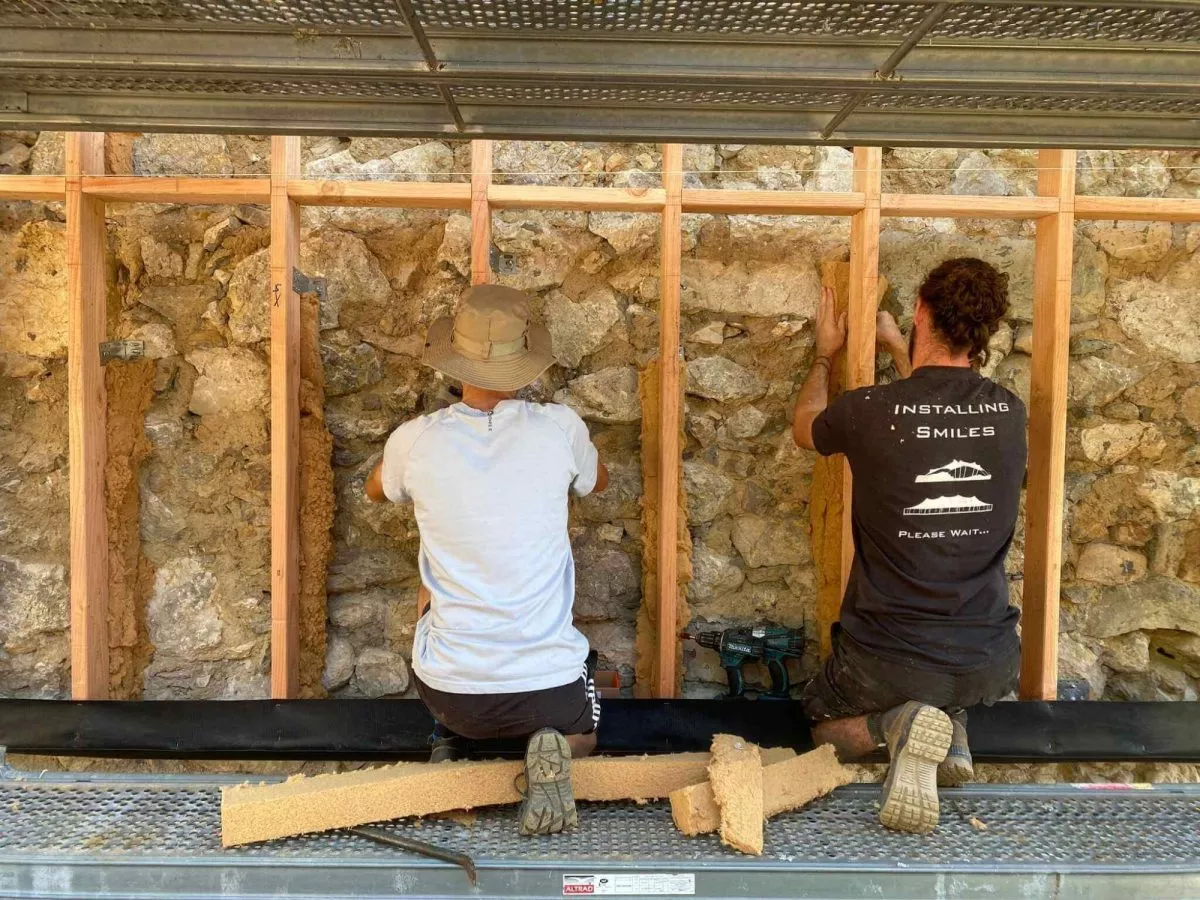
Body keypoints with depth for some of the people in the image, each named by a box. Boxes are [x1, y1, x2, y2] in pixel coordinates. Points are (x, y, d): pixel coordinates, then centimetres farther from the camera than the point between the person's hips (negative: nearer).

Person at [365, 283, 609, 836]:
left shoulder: (416, 442, -9)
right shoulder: (560, 429, -10)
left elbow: (376, 490, 17)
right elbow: (597, 482, 16)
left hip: (452, 692, 1)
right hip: (550, 683, -1)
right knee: (581, 737, 34)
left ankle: (457, 745, 14)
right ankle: (550, 747, -3)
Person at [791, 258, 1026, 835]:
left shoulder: (869, 412, -17)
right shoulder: (1009, 413, -6)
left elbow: (803, 428, 9)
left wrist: (825, 356, 26)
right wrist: (896, 348, 33)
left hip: (888, 663, -4)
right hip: (990, 664, 4)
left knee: (824, 724, 28)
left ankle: (897, 723, -6)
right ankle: (951, 724, 9)